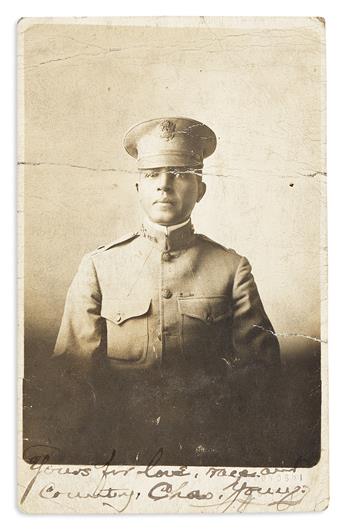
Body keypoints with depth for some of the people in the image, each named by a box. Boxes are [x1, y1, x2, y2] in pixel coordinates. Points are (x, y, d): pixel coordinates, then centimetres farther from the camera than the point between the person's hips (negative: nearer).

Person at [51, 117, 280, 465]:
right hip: (119, 450, 0)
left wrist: (203, 393, -11)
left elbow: (261, 362, 6)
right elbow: (73, 365, 5)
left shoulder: (231, 268, 6)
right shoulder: (99, 266, 7)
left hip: (204, 450, 0)